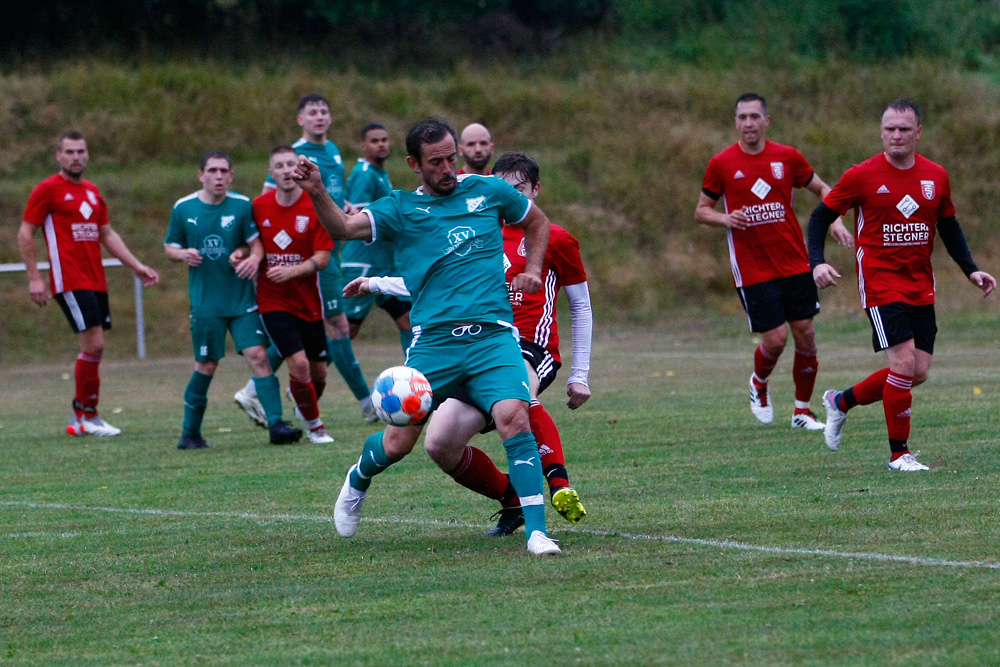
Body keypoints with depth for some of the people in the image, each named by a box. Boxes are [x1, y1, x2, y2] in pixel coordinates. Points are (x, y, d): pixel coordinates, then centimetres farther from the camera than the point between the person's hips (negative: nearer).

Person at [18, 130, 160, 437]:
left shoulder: (93, 192, 17)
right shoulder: (48, 190, -4)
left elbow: (107, 235, 24)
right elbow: (25, 235, -3)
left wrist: (137, 266, 16)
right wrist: (34, 278, -9)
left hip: (96, 282, 7)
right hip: (70, 281, -7)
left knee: (93, 349, 6)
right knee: (93, 345, -15)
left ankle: (81, 417, 14)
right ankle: (87, 415, -5)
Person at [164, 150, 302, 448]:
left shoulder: (241, 205, -1)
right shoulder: (183, 208, 1)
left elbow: (256, 242, 3)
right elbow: (169, 247, 10)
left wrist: (254, 258, -19)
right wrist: (183, 254, -13)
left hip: (241, 299, 0)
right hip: (205, 301, 0)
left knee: (258, 354, -11)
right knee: (206, 366, 3)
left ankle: (276, 424, -12)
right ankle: (190, 433, 17)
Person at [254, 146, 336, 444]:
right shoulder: (259, 206, -2)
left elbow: (322, 258, -11)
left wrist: (291, 271, -26)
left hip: (308, 302, 1)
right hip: (273, 301, -1)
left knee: (318, 372, 9)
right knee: (299, 363, -16)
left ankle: (303, 402, 44)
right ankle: (314, 425, 6)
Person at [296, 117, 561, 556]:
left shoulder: (487, 191, 12)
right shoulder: (400, 209, 6)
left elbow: (537, 221, 29)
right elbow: (344, 228, -10)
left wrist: (532, 269, 14)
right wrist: (317, 193, -27)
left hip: (493, 335, 0)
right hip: (433, 341, 0)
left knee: (514, 418, -23)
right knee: (399, 442, 3)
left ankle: (536, 531, -22)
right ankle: (358, 480, 39)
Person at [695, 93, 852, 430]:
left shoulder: (787, 156, 2)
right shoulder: (721, 164, -3)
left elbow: (821, 189, 14)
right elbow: (702, 210, 5)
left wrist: (835, 221, -2)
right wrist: (725, 218, -16)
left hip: (795, 264, 3)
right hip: (752, 271, -3)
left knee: (805, 335, 1)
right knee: (775, 338, -8)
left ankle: (802, 411, 16)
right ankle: (759, 385, 25)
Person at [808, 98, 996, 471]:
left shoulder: (936, 177, 5)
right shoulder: (862, 176, -7)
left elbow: (948, 227, 19)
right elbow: (820, 216, 0)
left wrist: (970, 270, 9)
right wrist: (817, 262, -15)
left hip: (921, 287, 5)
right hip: (880, 283, -5)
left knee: (919, 372, 2)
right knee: (904, 363, -16)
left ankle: (841, 402, 24)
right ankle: (899, 454, -4)